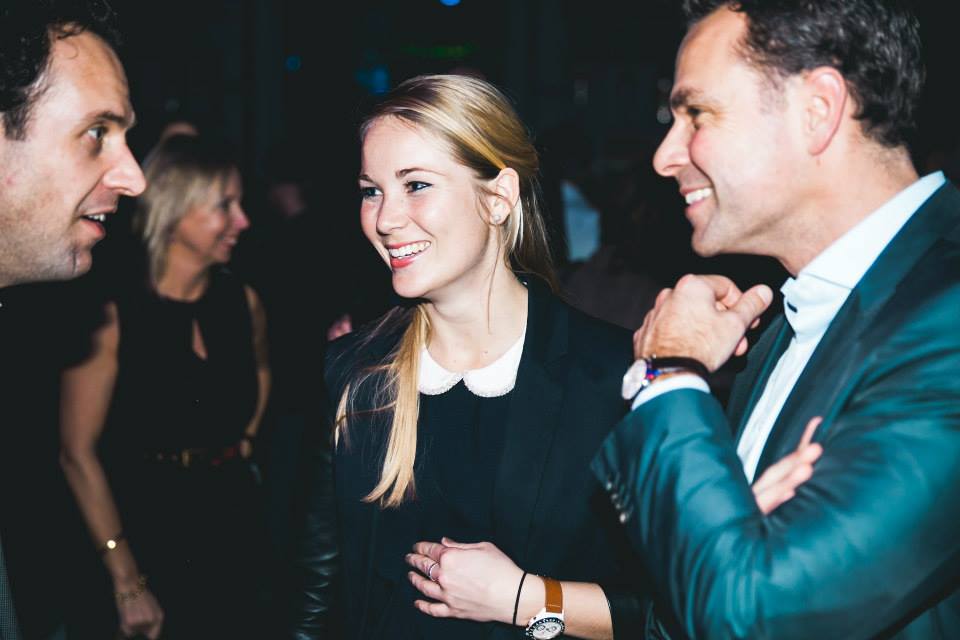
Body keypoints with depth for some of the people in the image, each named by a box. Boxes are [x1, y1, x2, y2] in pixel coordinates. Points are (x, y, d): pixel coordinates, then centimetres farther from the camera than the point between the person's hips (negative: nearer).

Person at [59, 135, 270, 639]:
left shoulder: (242, 302, -1)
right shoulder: (114, 314, -16)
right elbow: (78, 453, -15)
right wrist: (128, 584, -15)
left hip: (233, 528, 5)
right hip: (145, 537, -5)